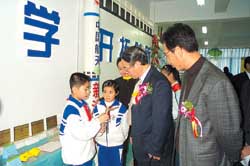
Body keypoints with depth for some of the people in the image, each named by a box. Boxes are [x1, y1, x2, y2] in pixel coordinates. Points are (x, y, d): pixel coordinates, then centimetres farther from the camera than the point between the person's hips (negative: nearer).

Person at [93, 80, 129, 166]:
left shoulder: (122, 108, -11)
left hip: (116, 145, -1)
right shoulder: (97, 107, -7)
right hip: (101, 145, 2)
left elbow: (124, 127, -1)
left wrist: (122, 138, 8)